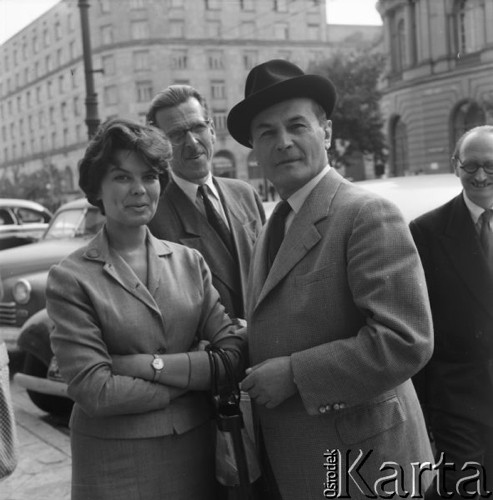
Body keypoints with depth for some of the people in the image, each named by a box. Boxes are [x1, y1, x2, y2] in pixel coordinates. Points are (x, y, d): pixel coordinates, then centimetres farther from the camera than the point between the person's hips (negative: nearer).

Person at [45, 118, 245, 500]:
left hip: (196, 449, 4)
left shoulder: (189, 261, 2)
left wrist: (150, 364, -18)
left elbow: (234, 351, -6)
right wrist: (193, 374, -12)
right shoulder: (71, 278, -10)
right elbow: (94, 391, -16)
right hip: (117, 462, -3)